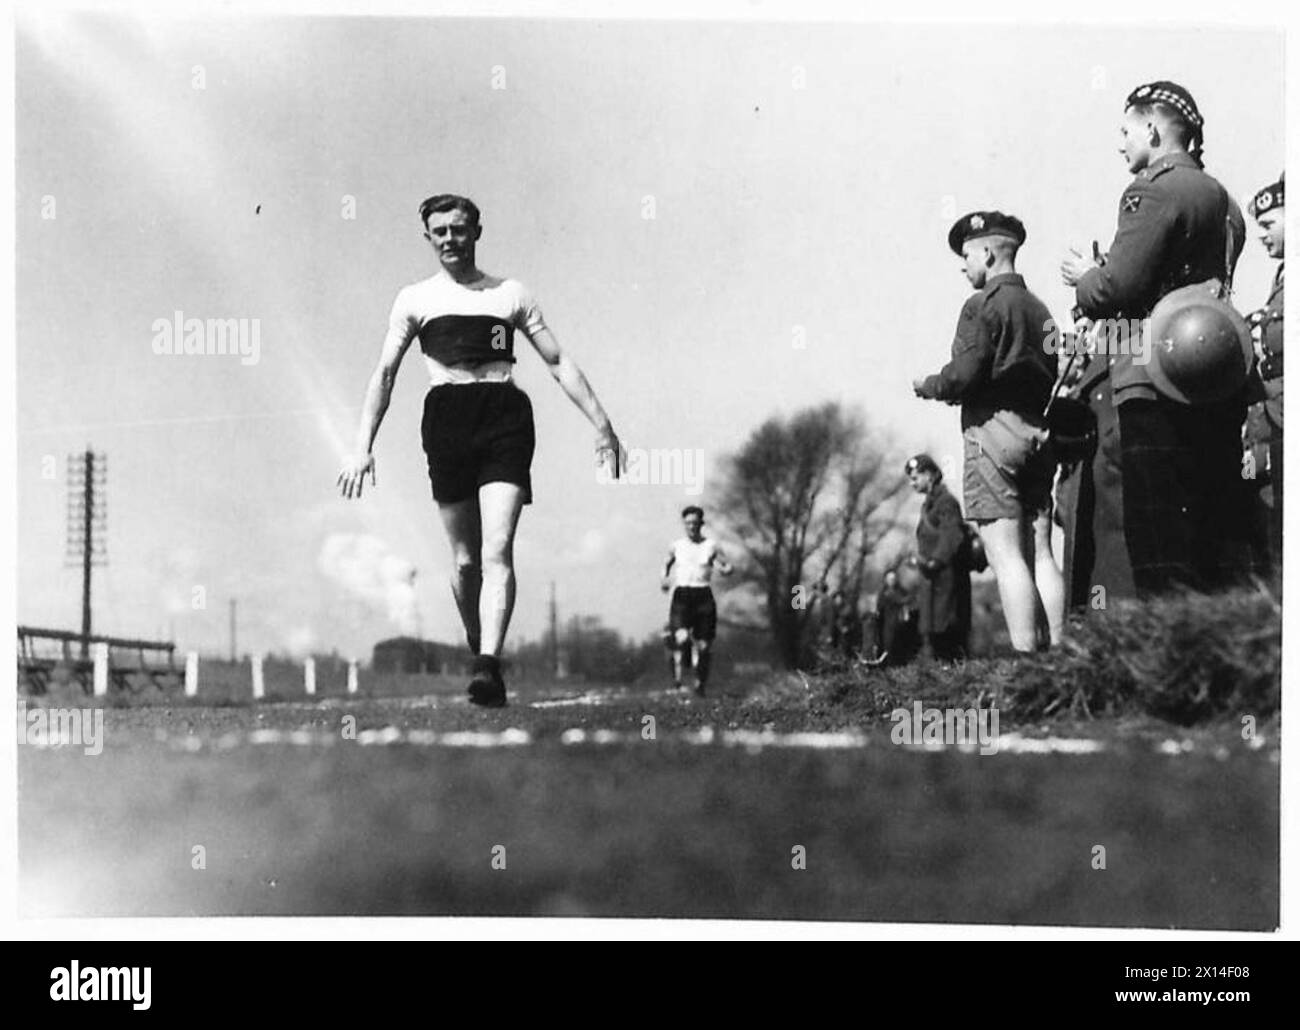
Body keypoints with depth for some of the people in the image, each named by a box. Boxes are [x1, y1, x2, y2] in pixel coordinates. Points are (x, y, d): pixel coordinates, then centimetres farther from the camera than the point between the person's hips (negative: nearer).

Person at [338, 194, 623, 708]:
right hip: (445, 417, 1)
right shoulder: (415, 299, 15)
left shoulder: (511, 293, 16)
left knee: (497, 550, -16)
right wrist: (362, 446, 2)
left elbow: (558, 361, 17)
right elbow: (385, 373, 12)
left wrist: (601, 423, 9)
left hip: (505, 417, -1)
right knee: (464, 560, 2)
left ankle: (488, 665, -26)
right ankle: (479, 654, 19)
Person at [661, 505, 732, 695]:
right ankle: (677, 676, -11)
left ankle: (700, 684, 18)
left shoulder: (711, 546, 4)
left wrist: (724, 568, -20)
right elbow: (668, 564, 26)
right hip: (681, 596, -1)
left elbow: (727, 569, 3)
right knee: (682, 638, -24)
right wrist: (666, 579, 8)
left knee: (704, 645, 3)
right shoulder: (676, 547, 8)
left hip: (703, 596, 1)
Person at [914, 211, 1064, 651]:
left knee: (1007, 556, -10)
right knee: (1041, 554, 8)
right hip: (1039, 434, 8)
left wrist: (927, 386, 3)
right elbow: (1054, 379, 17)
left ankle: (1025, 657, -15)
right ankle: (1059, 649, 5)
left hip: (993, 430, -8)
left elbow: (965, 374, -15)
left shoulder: (983, 305, -7)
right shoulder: (1039, 309, 17)